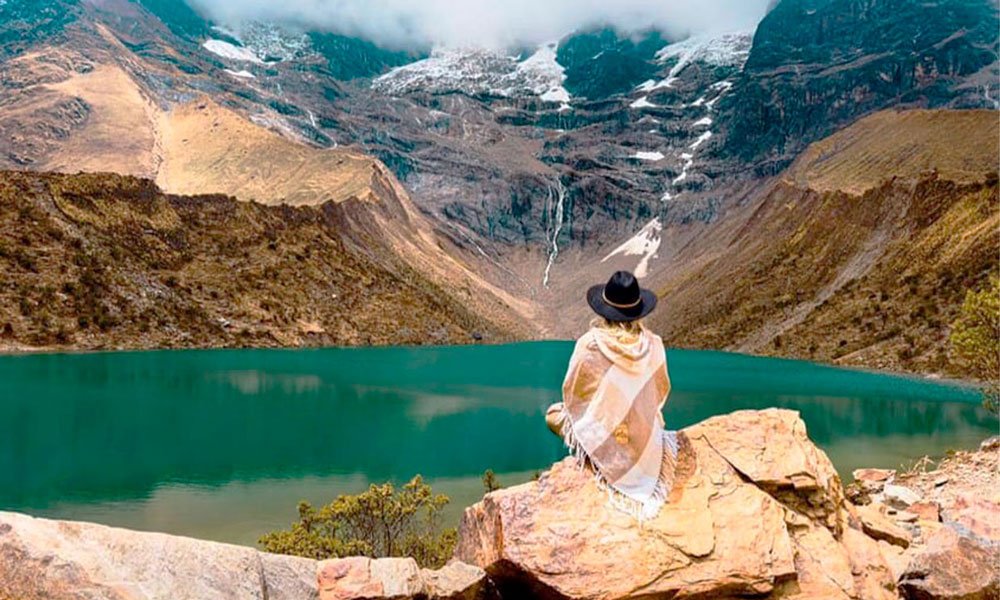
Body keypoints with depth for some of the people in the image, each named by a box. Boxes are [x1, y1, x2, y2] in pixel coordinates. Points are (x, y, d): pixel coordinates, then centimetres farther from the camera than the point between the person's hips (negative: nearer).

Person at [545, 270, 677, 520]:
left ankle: (592, 460, 11)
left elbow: (571, 393, -7)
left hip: (603, 438, -3)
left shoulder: (589, 345, -21)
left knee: (553, 414, 23)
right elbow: (661, 392, 2)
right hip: (646, 441, 4)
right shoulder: (652, 344, -13)